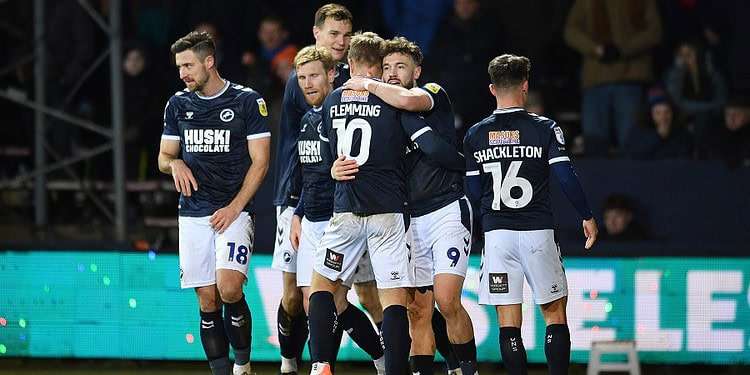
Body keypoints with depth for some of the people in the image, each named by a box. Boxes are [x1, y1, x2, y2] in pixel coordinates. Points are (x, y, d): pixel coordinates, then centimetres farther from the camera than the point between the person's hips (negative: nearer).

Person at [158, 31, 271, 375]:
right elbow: (163, 157, 17)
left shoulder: (247, 101, -3)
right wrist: (175, 164, -8)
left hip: (233, 212, -4)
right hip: (193, 214, 4)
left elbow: (259, 162, -3)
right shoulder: (178, 104, 10)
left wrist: (234, 208, -12)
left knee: (229, 288, -21)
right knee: (208, 301, 1)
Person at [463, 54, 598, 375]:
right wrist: (587, 216, 5)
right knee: (555, 313, 8)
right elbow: (567, 178, -8)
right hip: (537, 231, -1)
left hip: (496, 234, 2)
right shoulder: (544, 129, -2)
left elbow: (473, 193, 6)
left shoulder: (475, 135, 5)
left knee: (508, 321, 2)